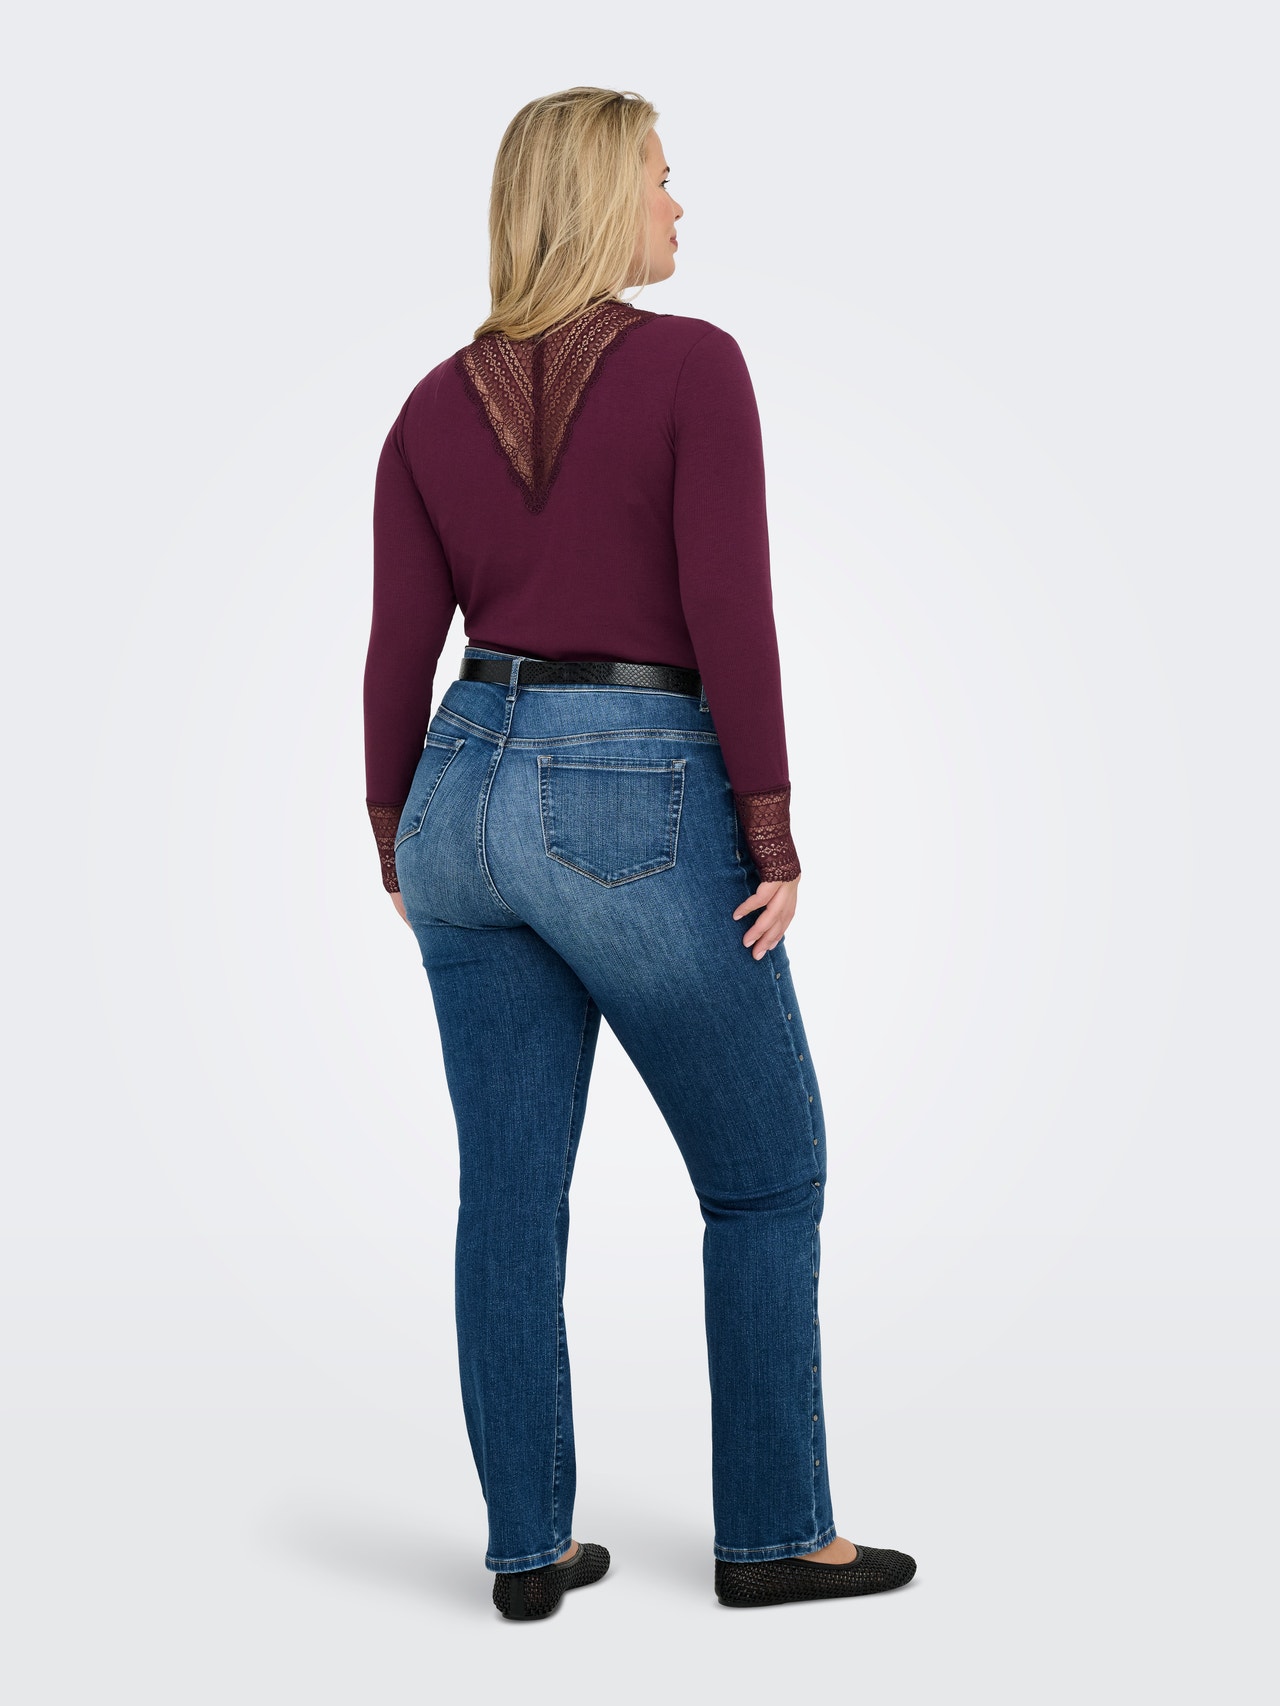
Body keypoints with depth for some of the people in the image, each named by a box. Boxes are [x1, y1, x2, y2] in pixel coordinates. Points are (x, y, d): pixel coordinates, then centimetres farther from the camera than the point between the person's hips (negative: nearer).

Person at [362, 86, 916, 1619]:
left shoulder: (435, 408, 7)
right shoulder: (695, 363, -9)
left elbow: (399, 651, 5)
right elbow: (728, 612, -16)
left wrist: (395, 845, 15)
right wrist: (775, 837, -11)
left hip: (472, 793, 6)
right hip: (642, 817, -6)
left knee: (510, 1193, 11)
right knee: (767, 1178, 10)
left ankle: (527, 1545, 18)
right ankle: (773, 1534, 18)